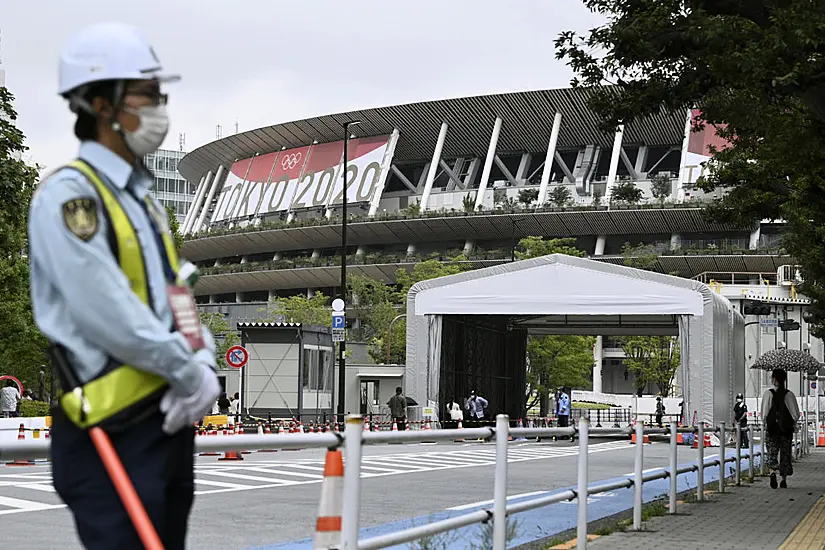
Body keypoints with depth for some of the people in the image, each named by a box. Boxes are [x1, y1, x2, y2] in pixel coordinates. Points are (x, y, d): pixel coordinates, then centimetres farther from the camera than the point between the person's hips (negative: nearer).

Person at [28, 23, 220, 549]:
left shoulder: (142, 194, 18)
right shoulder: (69, 194, -12)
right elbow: (106, 310, -21)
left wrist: (203, 361, -3)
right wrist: (187, 370, -13)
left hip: (171, 415, 9)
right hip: (113, 430, -9)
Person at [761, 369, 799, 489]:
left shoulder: (768, 394, -7)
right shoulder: (789, 395, -4)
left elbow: (764, 413, -5)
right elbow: (796, 413, -2)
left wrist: (766, 423, 10)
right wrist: (793, 424, 12)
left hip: (772, 428, -1)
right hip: (787, 428, 1)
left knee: (772, 452, 5)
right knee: (785, 453, 11)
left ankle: (773, 472, -21)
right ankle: (784, 479, 12)